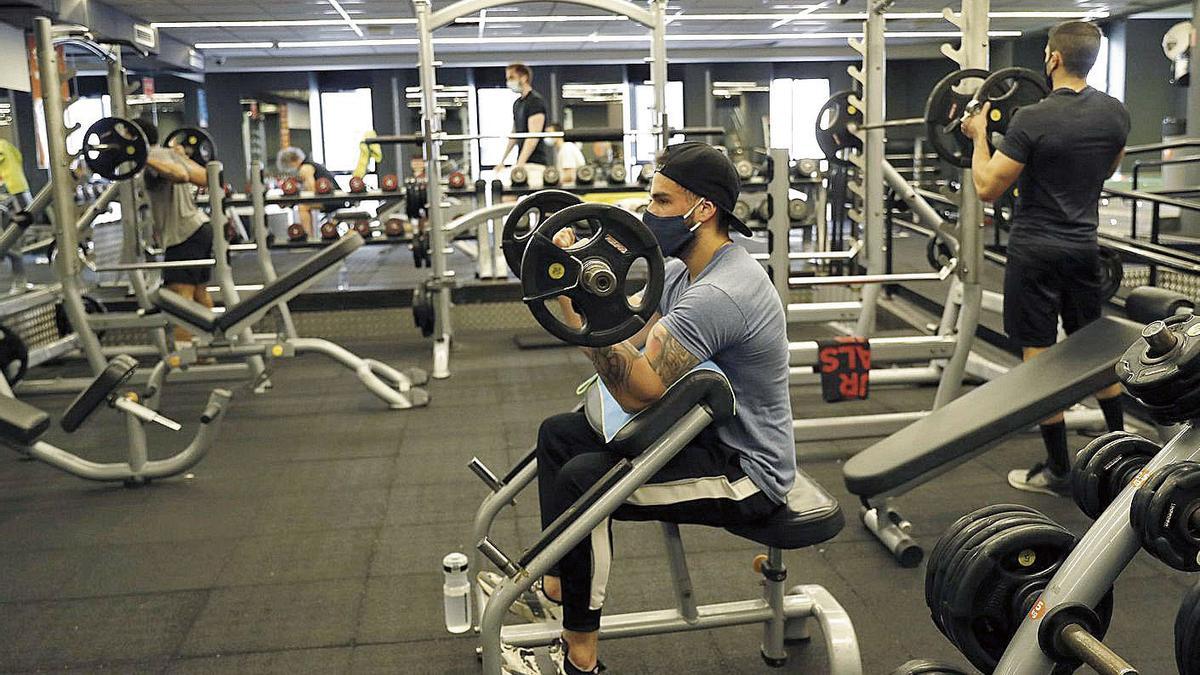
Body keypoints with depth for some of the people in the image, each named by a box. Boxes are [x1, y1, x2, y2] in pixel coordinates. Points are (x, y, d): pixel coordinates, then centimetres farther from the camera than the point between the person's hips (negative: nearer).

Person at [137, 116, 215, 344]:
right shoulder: (169, 154, 17)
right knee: (199, 293, 19)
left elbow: (180, 176, -30)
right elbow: (203, 178, 21)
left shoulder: (155, 157, -10)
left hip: (184, 234, -10)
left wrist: (146, 160, -32)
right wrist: (183, 156, 35)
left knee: (180, 295, -16)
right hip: (201, 227, 10)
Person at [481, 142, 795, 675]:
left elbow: (637, 391, -33)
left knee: (583, 480, -25)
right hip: (711, 431, 11)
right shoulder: (685, 270, 4)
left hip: (749, 470, -11)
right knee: (559, 434, 10)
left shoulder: (720, 293, -28)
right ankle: (554, 589, 17)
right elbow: (628, 340, 3)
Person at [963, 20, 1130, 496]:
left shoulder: (1033, 120, -19)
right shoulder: (1116, 114, 2)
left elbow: (987, 188, -16)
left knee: (1039, 357, 1)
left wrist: (979, 137, -2)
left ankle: (1058, 470, 8)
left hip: (1036, 252, -7)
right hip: (1084, 247, 7)